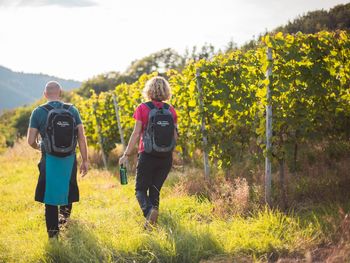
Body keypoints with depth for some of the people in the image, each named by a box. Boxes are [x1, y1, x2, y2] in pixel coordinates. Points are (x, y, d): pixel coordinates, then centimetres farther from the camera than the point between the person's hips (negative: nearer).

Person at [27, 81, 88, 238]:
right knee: (67, 193, 23)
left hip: (49, 160, -1)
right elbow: (81, 138, -3)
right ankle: (65, 219, 25)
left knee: (50, 198, 7)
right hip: (69, 159, 2)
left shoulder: (38, 112, -4)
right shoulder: (72, 110, 0)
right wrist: (85, 160, 3)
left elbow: (31, 141, -4)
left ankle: (53, 234, 7)